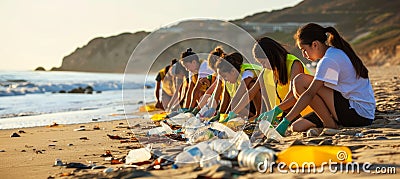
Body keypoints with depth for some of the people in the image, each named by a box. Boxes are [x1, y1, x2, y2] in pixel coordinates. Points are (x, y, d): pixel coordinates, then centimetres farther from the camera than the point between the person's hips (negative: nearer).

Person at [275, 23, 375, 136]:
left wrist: (286, 121, -21)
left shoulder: (329, 60, -14)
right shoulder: (338, 53, 17)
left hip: (358, 113, -9)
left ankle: (330, 125, -9)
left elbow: (309, 94, -20)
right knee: (297, 126, 6)